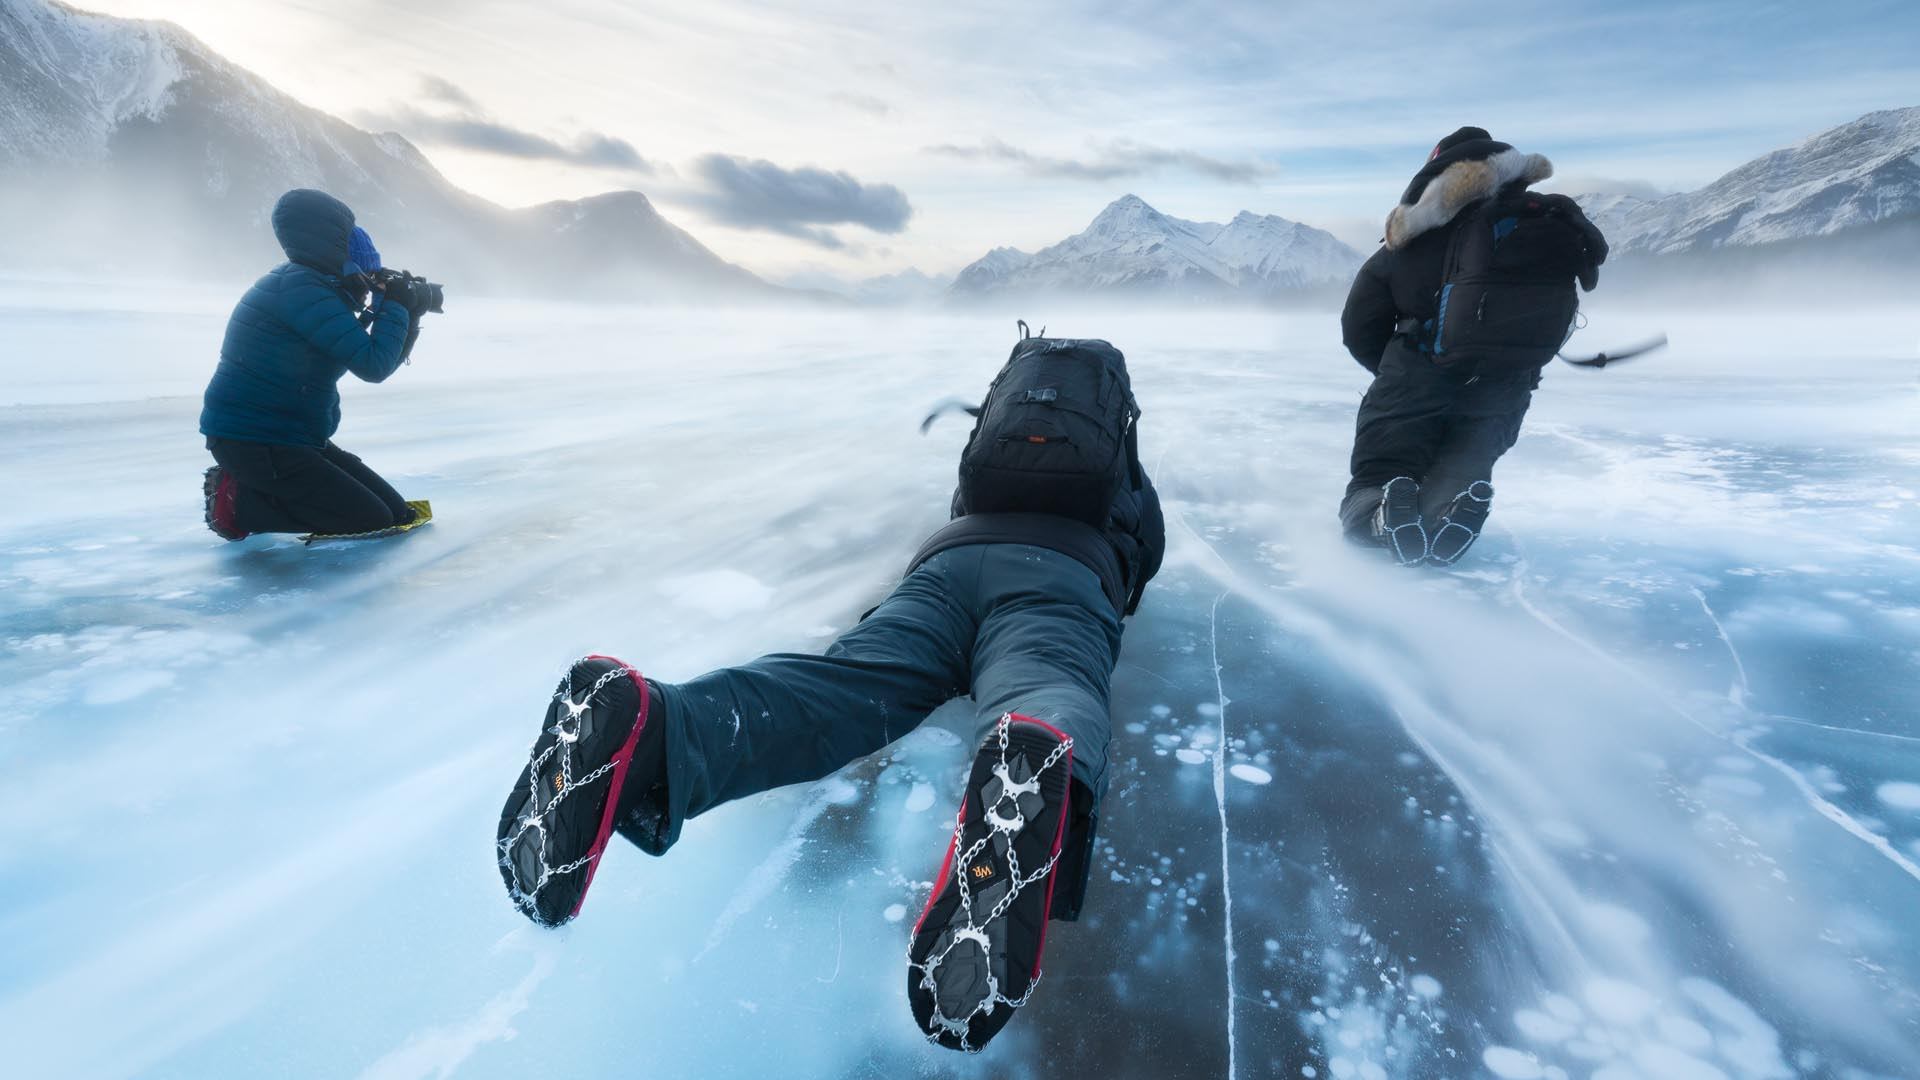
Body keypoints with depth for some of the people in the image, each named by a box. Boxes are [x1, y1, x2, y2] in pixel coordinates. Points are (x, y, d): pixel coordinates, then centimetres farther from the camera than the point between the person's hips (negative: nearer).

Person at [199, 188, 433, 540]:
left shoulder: (317, 286, 12)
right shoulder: (300, 286, -18)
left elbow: (382, 359, 18)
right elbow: (374, 365, -23)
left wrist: (409, 314, 5)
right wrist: (395, 307, -10)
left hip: (290, 437, 10)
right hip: (251, 442, -10)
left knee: (397, 512, 6)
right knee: (374, 522, -13)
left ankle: (249, 487, 11)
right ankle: (238, 502, -4)